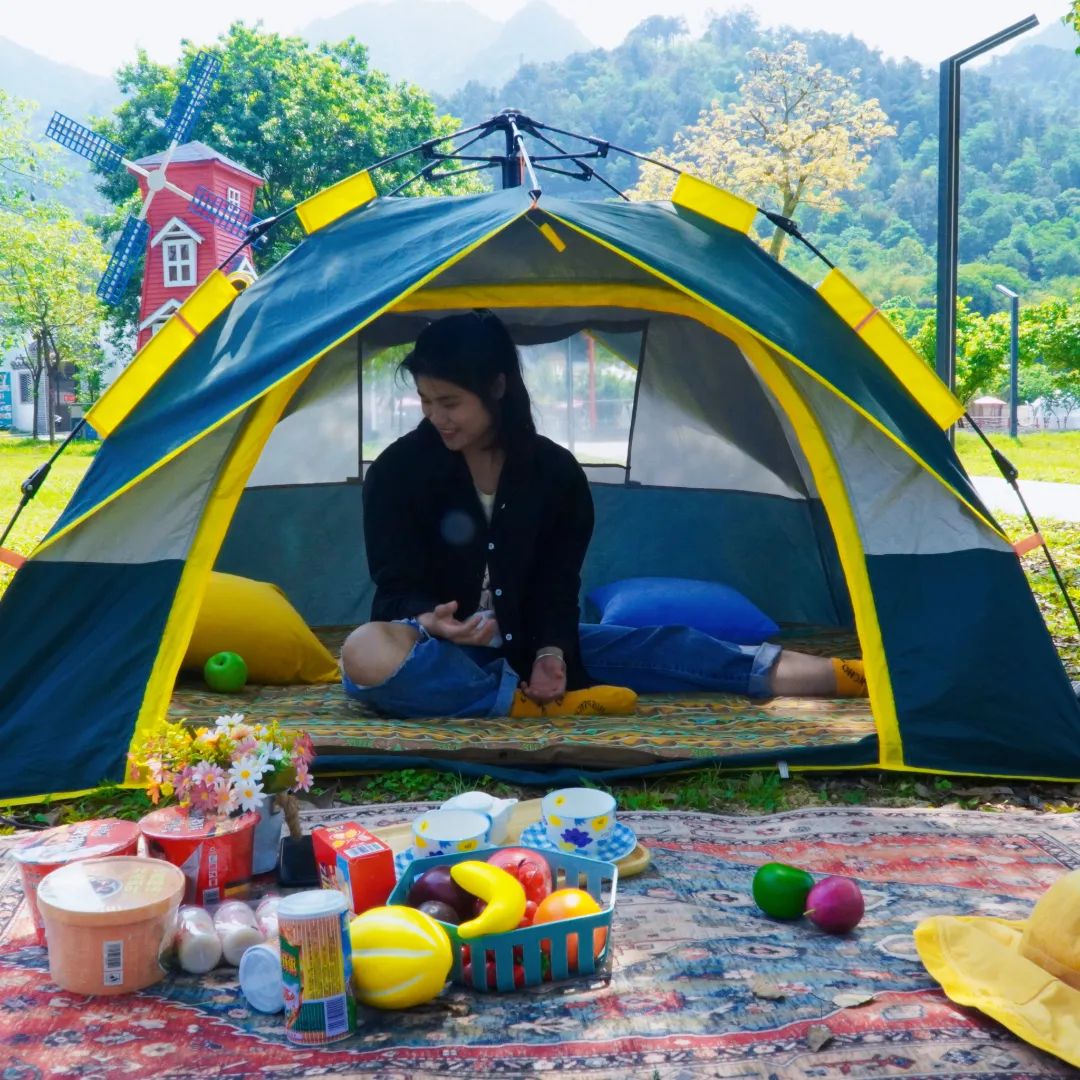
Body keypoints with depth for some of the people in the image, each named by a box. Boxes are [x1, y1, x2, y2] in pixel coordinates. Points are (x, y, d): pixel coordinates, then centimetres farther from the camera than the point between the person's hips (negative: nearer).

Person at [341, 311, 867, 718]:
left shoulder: (554, 470, -6)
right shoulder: (397, 471, -14)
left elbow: (558, 583, -3)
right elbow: (397, 587, -14)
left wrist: (550, 650, -22)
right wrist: (430, 619, -37)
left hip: (524, 643, 3)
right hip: (440, 648, -2)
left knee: (661, 645, -12)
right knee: (367, 653, -40)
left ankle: (839, 675, -13)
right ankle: (532, 703, -39)